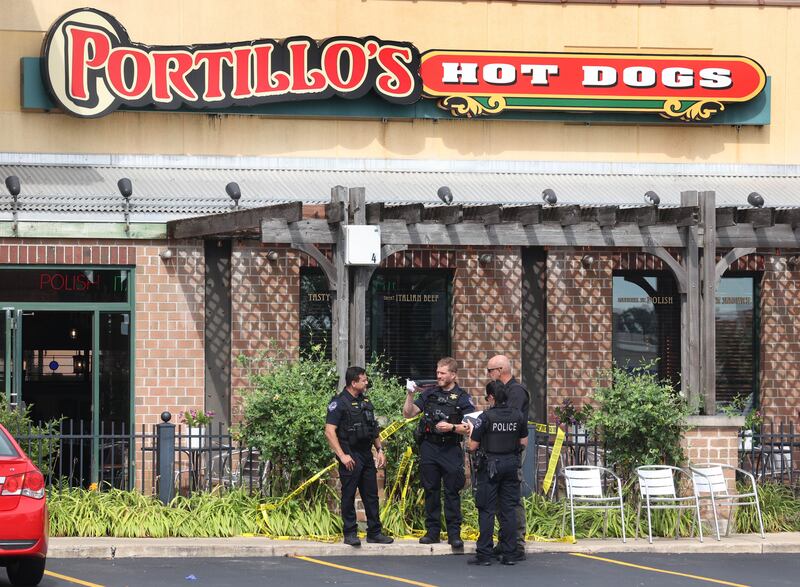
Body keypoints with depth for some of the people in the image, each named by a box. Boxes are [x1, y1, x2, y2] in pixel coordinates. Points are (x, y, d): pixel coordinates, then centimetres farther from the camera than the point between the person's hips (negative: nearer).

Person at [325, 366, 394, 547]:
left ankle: (374, 532, 14)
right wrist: (342, 455, -20)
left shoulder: (365, 402, 15)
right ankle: (350, 533, 3)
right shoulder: (339, 403, -9)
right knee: (348, 496, -2)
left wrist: (380, 450, 14)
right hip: (351, 457, -7)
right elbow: (329, 432, -15)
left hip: (366, 455, 7)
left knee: (371, 495, 9)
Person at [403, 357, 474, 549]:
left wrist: (451, 427, -18)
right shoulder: (429, 394, 11)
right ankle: (432, 531, 13)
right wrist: (410, 394, -6)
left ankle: (454, 533, 0)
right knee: (431, 490, 6)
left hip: (450, 449, -3)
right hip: (429, 447, 3)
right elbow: (408, 413, 8)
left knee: (452, 492, -3)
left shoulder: (462, 398, 1)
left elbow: (469, 429, -4)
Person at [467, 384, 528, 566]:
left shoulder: (485, 417, -13)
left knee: (487, 510, 1)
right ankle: (509, 554, 9)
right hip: (511, 464, 4)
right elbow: (524, 442, 9)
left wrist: (471, 433, 11)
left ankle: (484, 554, -1)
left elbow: (473, 446, -9)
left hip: (490, 464, -4)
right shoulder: (519, 416, 1)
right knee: (509, 509, 8)